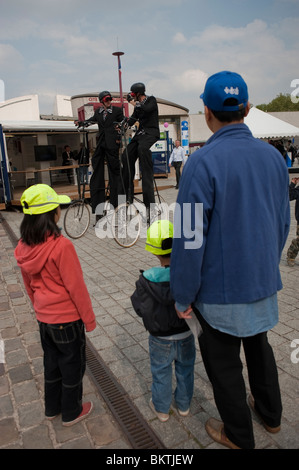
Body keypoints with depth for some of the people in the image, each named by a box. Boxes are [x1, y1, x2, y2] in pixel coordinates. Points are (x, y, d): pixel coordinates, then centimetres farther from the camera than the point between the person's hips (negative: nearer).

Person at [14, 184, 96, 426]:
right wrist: (89, 319, -9)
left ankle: (52, 407, 44)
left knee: (52, 362, 25)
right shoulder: (61, 246, -27)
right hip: (67, 319, -6)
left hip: (44, 318, 7)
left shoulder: (24, 246, -5)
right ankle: (72, 413, 35)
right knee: (73, 365, 15)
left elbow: (28, 284, 7)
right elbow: (76, 287, -21)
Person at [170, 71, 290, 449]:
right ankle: (270, 413, 51)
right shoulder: (274, 156, 0)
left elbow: (190, 239, -21)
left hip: (222, 290, -6)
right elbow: (282, 223, 9)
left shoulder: (202, 163, -21)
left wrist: (183, 297, -9)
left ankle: (239, 435, 39)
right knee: (259, 345, 29)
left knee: (223, 362, 16)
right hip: (264, 282, 7)